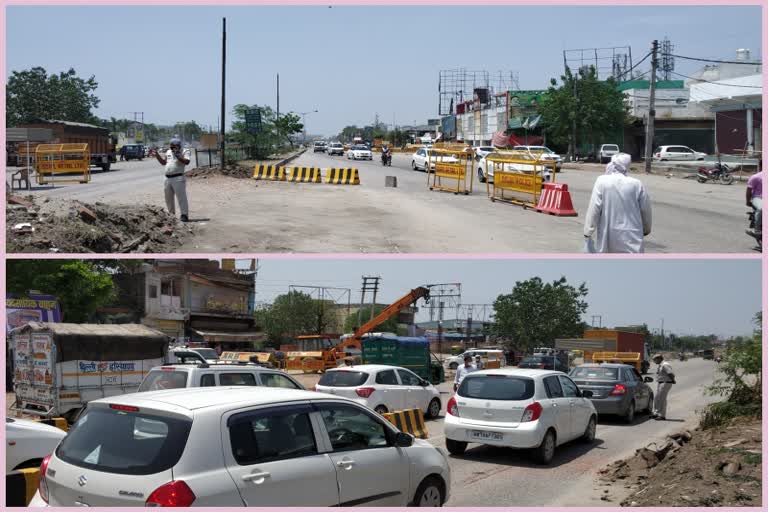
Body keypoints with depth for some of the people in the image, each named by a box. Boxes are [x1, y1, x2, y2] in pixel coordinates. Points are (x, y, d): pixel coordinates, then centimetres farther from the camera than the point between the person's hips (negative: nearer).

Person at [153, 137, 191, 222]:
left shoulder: (184, 152, -1)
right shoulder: (168, 152, 19)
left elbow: (187, 162, -17)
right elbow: (163, 162, 27)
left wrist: (178, 156, -25)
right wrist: (157, 155, 16)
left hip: (178, 178, -7)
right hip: (168, 178, 7)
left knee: (181, 197, -9)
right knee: (168, 198, 14)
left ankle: (184, 215, -7)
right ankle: (171, 214, 25)